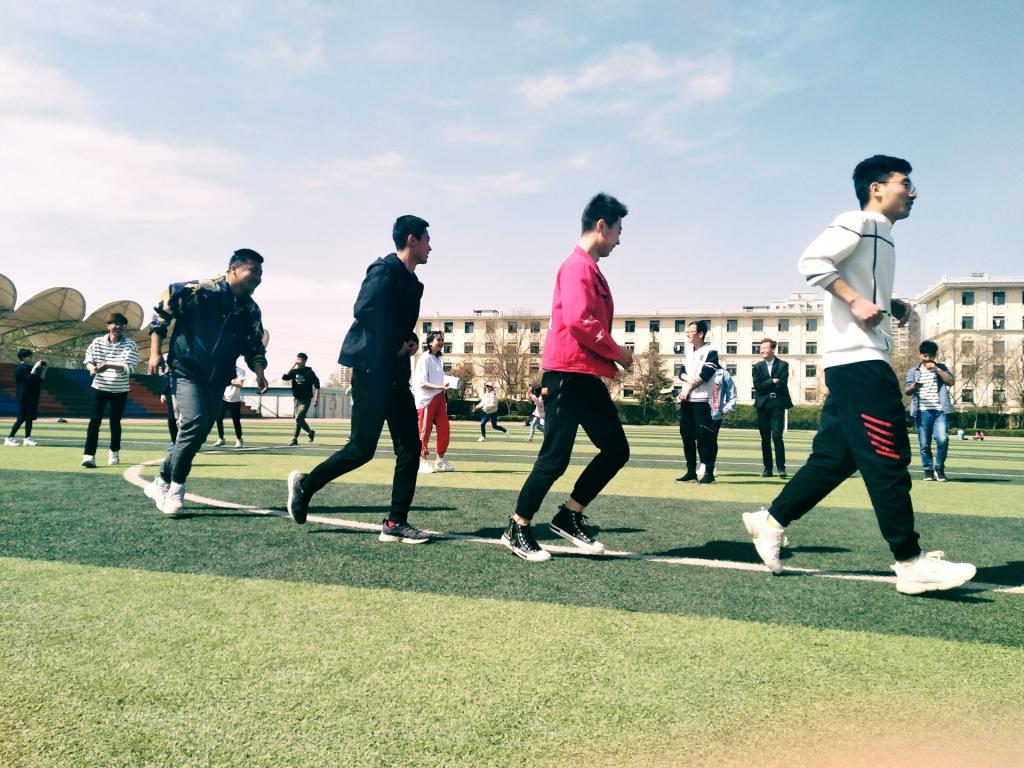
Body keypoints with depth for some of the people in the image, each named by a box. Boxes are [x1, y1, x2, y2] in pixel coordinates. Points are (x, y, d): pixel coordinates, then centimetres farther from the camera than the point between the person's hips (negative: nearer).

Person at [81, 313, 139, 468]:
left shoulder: (130, 345, -9)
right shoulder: (97, 342, -1)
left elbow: (128, 367, -19)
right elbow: (88, 361, 4)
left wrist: (108, 366, -33)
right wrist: (92, 367, -20)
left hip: (120, 390, 0)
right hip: (100, 387, 1)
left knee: (115, 422, 10)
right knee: (95, 421, -9)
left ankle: (114, 452, 30)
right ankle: (89, 455, -11)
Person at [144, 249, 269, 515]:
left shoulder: (250, 310, 3)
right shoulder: (202, 290, -15)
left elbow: (254, 346, 12)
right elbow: (162, 308, -8)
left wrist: (259, 371, -7)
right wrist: (155, 352, -9)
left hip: (217, 380, 6)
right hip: (187, 371, -6)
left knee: (198, 434, 7)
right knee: (194, 423, -22)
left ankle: (161, 483, 26)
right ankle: (176, 488, -5)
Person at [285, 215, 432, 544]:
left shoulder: (412, 282, 18)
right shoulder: (385, 269, -9)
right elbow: (364, 310, -22)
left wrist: (411, 340, 3)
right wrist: (396, 344, -14)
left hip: (395, 373, 9)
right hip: (372, 369, -9)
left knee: (410, 448, 2)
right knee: (361, 448, -5)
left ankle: (396, 523, 6)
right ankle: (305, 484, 17)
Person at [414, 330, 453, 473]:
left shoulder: (438, 359, 17)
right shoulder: (425, 358, -9)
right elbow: (421, 382, -16)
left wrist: (445, 388, 4)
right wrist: (439, 387, -25)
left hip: (440, 399, 8)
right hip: (426, 400, -8)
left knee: (444, 430, 5)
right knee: (425, 431, -2)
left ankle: (440, 461, 15)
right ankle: (423, 462, 6)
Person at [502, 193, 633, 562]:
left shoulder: (591, 269, 19)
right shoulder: (578, 265, -12)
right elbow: (578, 320, -23)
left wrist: (611, 356, 6)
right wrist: (617, 352, -12)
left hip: (586, 376, 10)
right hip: (567, 374, -10)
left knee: (616, 449, 8)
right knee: (555, 457, -4)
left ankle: (568, 516, 16)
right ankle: (517, 529, 10)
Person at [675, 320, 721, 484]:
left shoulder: (710, 351, -5)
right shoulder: (689, 351, 18)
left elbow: (704, 375, -14)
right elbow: (682, 371, 10)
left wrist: (687, 389, -11)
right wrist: (687, 378, -13)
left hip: (701, 400, -7)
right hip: (686, 400, 7)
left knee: (704, 437, -7)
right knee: (687, 435, 8)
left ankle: (709, 472, -2)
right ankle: (691, 471, 15)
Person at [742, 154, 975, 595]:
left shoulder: (881, 237, 24)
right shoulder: (858, 223, -5)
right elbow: (812, 261, -18)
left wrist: (892, 307, 12)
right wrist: (855, 301, -21)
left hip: (861, 360, 10)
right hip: (856, 359, -10)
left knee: (835, 456, 10)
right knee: (887, 459, -8)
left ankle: (771, 521, 17)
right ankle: (911, 564, -3)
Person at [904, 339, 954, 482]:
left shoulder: (941, 368, 11)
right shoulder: (913, 371, 10)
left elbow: (950, 382, -4)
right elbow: (906, 391, 5)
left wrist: (936, 368, -11)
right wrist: (914, 386, -17)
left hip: (939, 411, -1)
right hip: (922, 412, 1)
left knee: (943, 440, -15)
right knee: (924, 444, 2)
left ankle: (939, 468, 4)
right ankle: (928, 470, 15)